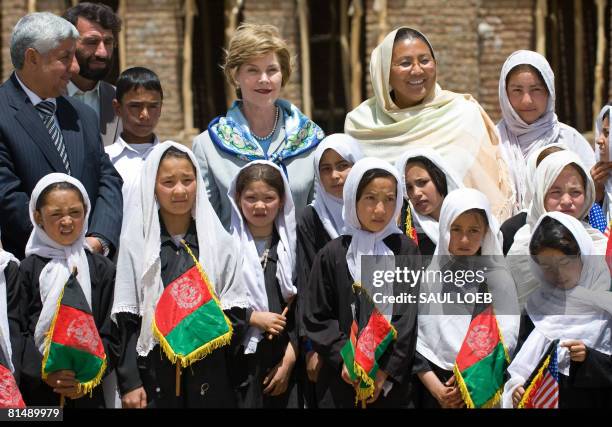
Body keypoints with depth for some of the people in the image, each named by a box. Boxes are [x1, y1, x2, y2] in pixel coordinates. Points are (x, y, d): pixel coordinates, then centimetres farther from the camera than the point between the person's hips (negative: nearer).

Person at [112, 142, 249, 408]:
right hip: (154, 373, -1)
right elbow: (126, 321, -2)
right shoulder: (135, 242, 1)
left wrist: (209, 336, -12)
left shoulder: (219, 241, 7)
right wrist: (129, 383, -8)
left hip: (209, 374, 1)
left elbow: (237, 315, 7)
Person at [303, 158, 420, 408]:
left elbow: (408, 317, -4)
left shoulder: (406, 251, 2)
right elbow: (316, 318, 0)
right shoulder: (333, 255, 0)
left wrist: (386, 371, -13)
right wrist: (344, 358, -13)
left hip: (393, 381, 0)